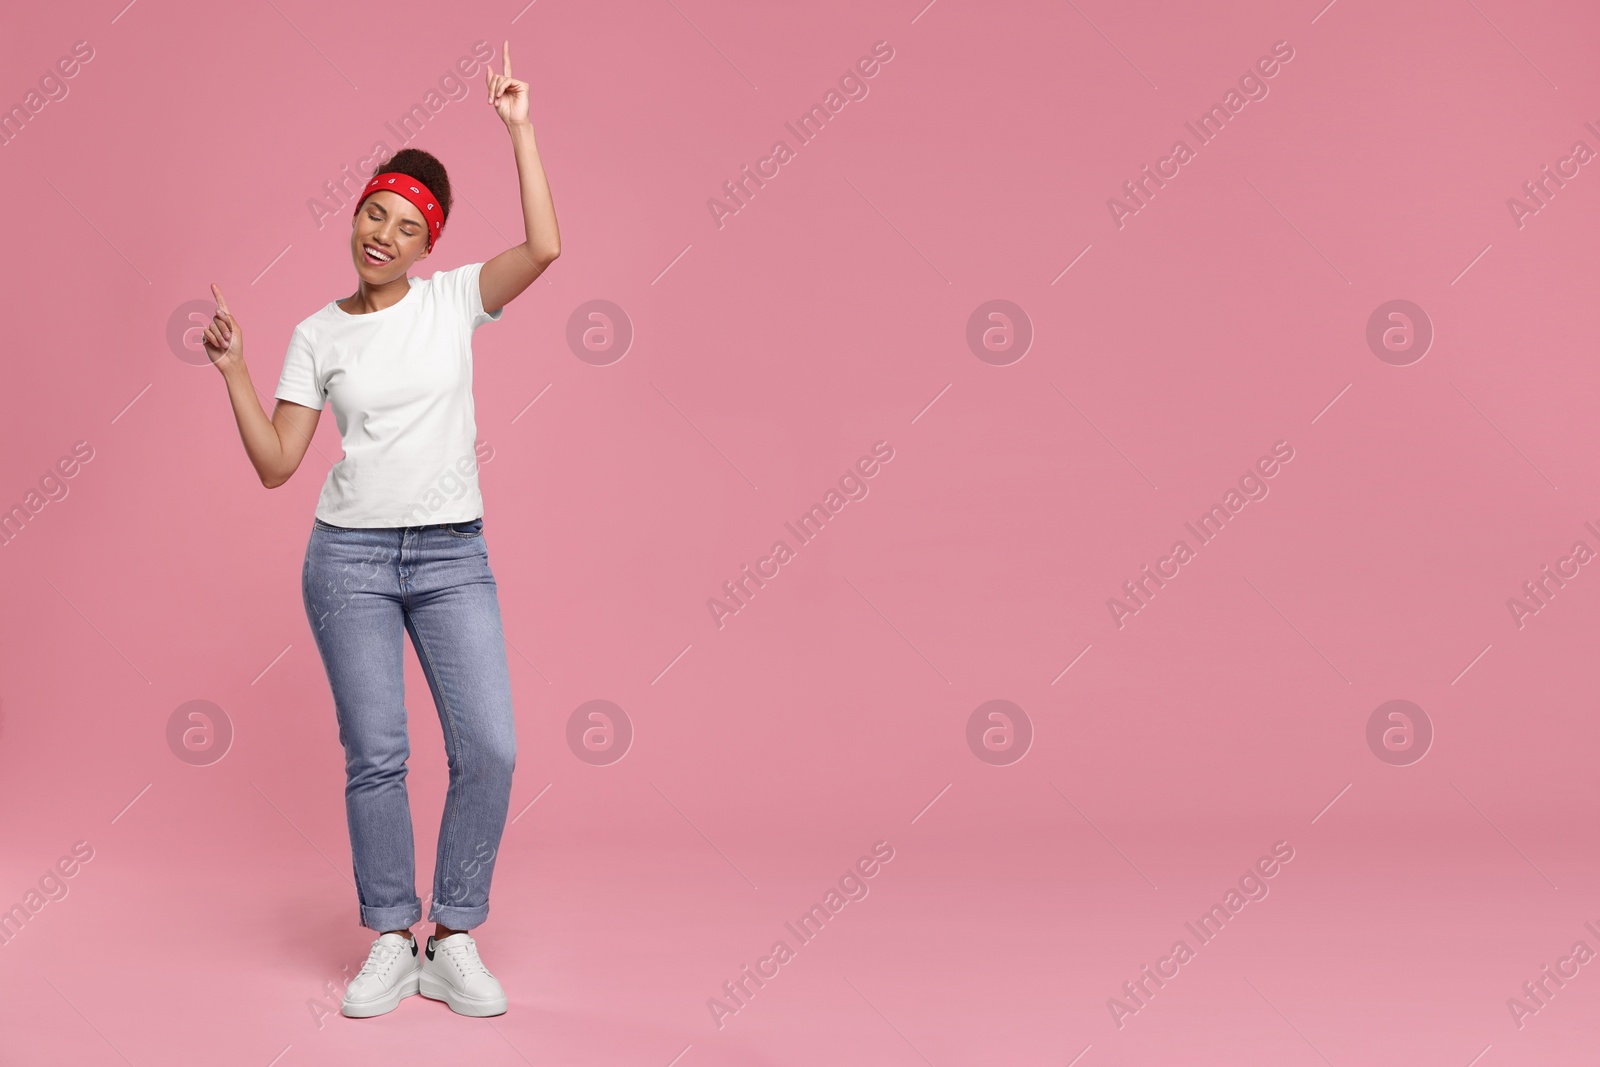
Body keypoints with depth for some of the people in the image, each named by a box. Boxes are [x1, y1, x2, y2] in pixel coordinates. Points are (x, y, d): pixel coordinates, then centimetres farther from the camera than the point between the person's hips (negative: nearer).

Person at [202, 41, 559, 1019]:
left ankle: (454, 942, 7)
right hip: (350, 556, 0)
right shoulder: (319, 335, 5)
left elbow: (544, 248, -16)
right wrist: (232, 368, -6)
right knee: (375, 757, 0)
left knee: (489, 748, -8)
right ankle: (391, 943, 14)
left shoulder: (454, 299, 3)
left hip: (454, 556, 0)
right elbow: (276, 464, 3)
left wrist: (519, 130, -14)